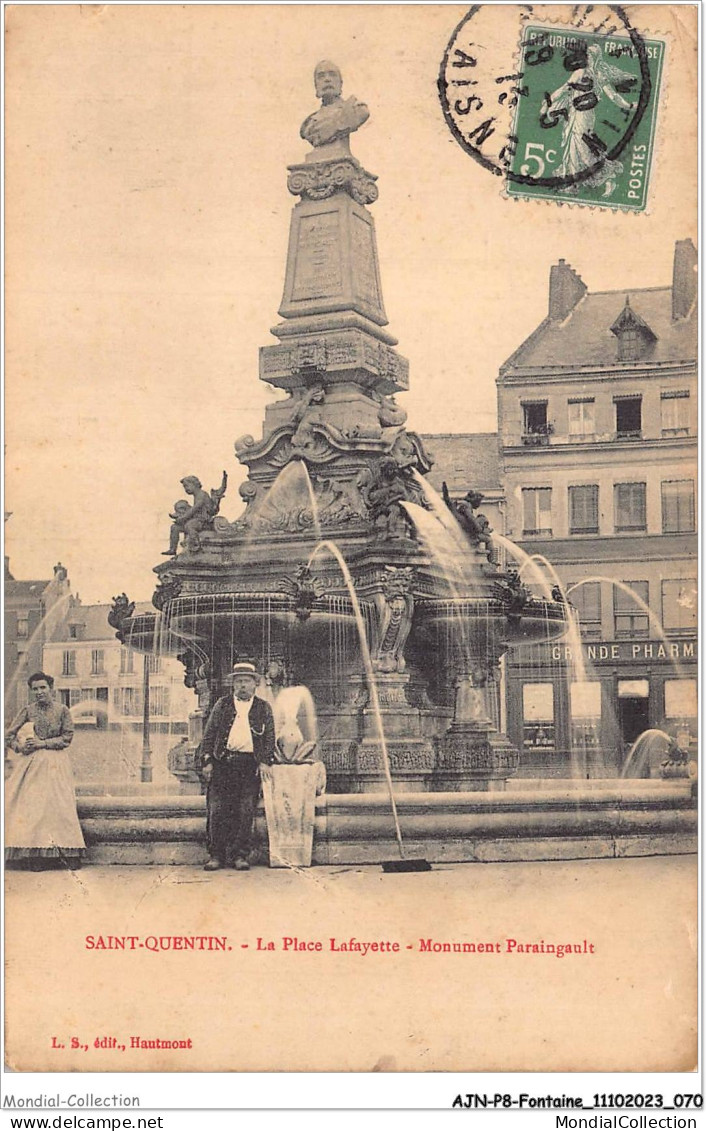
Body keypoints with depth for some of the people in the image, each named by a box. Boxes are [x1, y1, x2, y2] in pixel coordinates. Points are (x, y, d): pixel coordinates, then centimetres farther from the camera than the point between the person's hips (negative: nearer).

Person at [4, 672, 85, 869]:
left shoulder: (62, 710, 3)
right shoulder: (28, 710, 6)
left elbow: (67, 737, -2)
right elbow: (9, 736, 9)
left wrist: (42, 743, -10)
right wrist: (20, 746, -10)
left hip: (55, 764, -1)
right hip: (31, 763, 1)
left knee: (59, 806, -8)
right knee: (31, 806, -8)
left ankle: (69, 854, -8)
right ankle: (36, 854, -8)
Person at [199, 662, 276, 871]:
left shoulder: (263, 708, 12)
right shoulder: (222, 705, 12)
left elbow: (270, 738, 12)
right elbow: (209, 735, 10)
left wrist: (266, 763, 0)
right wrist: (207, 761, 0)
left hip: (250, 765, 0)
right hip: (223, 763, 0)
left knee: (246, 813, -3)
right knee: (217, 811, -4)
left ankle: (241, 856, 4)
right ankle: (216, 855, 2)